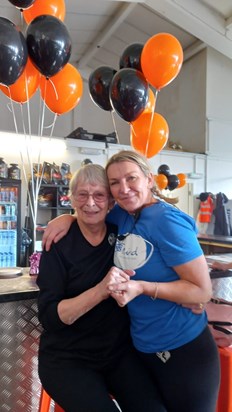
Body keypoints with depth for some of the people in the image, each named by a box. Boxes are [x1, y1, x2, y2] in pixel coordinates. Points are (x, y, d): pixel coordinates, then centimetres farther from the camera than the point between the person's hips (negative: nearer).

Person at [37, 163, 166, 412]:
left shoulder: (121, 232, -2)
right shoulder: (59, 245, -11)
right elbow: (49, 316, -15)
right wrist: (100, 291, -30)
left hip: (120, 352, 3)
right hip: (67, 358, -2)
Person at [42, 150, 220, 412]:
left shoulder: (166, 220, -23)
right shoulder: (124, 214, -3)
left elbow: (202, 291, -21)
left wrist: (141, 288, -31)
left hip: (184, 350, -6)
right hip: (143, 347, 7)